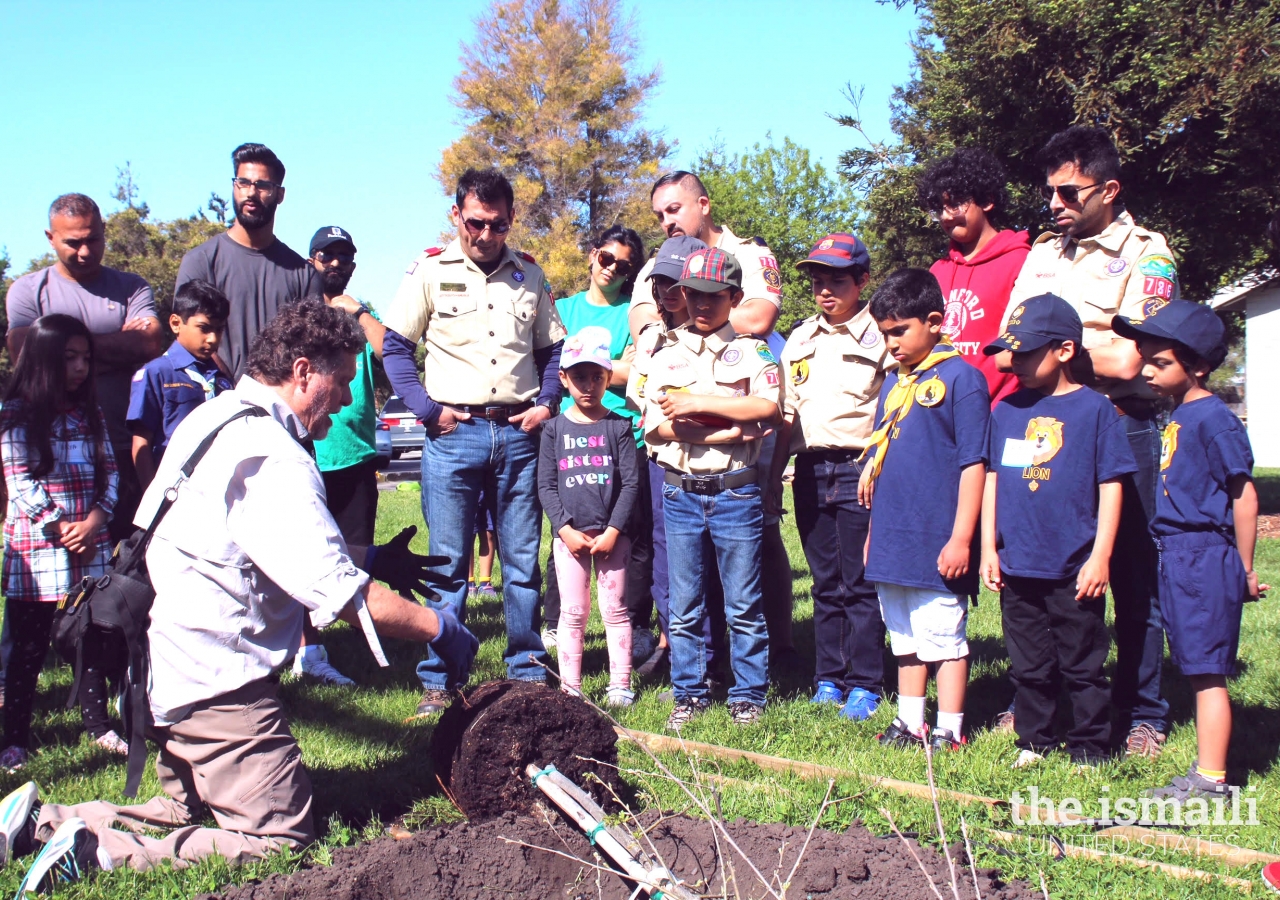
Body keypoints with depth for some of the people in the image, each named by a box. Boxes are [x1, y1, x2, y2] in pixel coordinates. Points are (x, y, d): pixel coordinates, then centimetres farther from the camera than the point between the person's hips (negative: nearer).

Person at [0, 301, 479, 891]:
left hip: (162, 664, 10)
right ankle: (97, 851, -13)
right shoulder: (271, 459, -21)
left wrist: (370, 558, 21)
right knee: (282, 839, -6)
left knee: (193, 814, 25)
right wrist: (439, 628, -10)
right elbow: (342, 597, -23)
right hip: (214, 681, -10)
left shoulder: (215, 418, 11)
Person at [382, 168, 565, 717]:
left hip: (518, 432, 3)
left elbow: (553, 348, 17)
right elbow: (394, 347, 2)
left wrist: (546, 404, 3)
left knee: (523, 561, 8)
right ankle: (437, 681, 9)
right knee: (447, 563, 1)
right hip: (454, 434, -2)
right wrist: (428, 409, -7)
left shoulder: (529, 275, 11)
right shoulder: (430, 271, 1)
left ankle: (527, 671, 18)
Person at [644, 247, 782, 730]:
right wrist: (729, 432, -10)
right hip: (679, 492, 2)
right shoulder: (666, 354, 9)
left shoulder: (751, 350, 4)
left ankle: (748, 695, 14)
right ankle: (689, 694, 19)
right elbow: (658, 425, -3)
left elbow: (769, 407, -13)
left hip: (736, 490, -2)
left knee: (744, 605, 4)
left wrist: (698, 404, -13)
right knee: (683, 607, 8)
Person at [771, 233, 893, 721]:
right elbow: (786, 412, 17)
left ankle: (865, 684, 7)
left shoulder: (880, 337, -2)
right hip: (811, 470, 5)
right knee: (825, 582, 11)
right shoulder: (799, 339, 14)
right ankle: (828, 678, 19)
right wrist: (775, 474, 12)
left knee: (860, 583, -2)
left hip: (859, 469, -5)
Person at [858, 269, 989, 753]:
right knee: (904, 639, 16)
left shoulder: (960, 378, -10)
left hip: (938, 544, -8)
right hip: (893, 541, 8)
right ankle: (910, 723, 27)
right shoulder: (893, 382, 13)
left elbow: (973, 463, -13)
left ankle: (949, 731, 11)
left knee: (944, 636, 1)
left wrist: (961, 538, -16)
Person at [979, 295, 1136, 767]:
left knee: (1082, 665, 6)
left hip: (1074, 570, -4)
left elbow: (1111, 486, -5)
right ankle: (1033, 741, 27)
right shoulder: (1006, 410, 6)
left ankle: (1090, 750, 18)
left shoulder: (1094, 409, -5)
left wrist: (1100, 557, -8)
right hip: (1016, 566, 4)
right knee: (1029, 665, 14)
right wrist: (989, 548, 8)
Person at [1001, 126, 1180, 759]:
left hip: (1122, 427, -5)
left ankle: (1142, 714, 14)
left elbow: (1126, 360, -14)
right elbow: (1008, 350, 8)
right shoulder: (1043, 252, 13)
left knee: (1133, 577, 3)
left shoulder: (1146, 255, -4)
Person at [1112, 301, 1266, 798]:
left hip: (1206, 558, -9)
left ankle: (1211, 781, 3)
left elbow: (1244, 497, -13)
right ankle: (1205, 771, 22)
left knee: (1207, 671, -4)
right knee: (1198, 670, 14)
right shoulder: (1178, 416, 13)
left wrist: (1245, 572, -9)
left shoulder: (1213, 419, -14)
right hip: (1178, 560, 9)